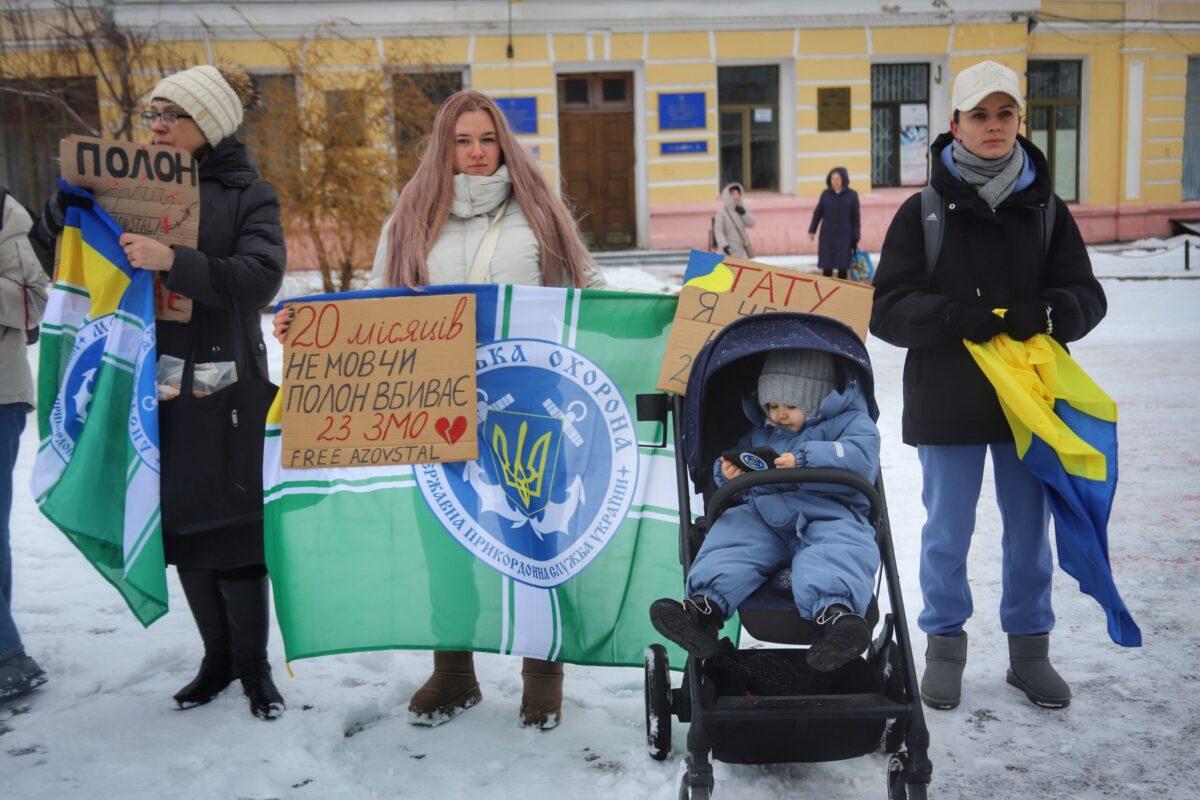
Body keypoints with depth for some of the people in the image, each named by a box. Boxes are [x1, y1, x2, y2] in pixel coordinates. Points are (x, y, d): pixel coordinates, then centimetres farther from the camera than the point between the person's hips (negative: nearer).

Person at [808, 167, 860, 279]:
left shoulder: (852, 195, -2)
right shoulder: (825, 194, 2)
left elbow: (855, 218, 0)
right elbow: (817, 213, 8)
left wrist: (855, 238, -2)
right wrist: (812, 231, 5)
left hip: (844, 236, -1)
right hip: (827, 235, 1)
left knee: (843, 267, 2)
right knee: (826, 266, 1)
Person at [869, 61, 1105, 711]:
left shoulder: (1046, 210, 4)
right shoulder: (923, 212, -2)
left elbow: (1086, 295, 2)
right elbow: (888, 309, -7)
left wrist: (1045, 312, -20)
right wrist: (954, 315, -24)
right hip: (948, 401, -2)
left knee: (1029, 529, 12)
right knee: (947, 531, 8)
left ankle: (1029, 649, 29)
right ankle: (945, 645, 27)